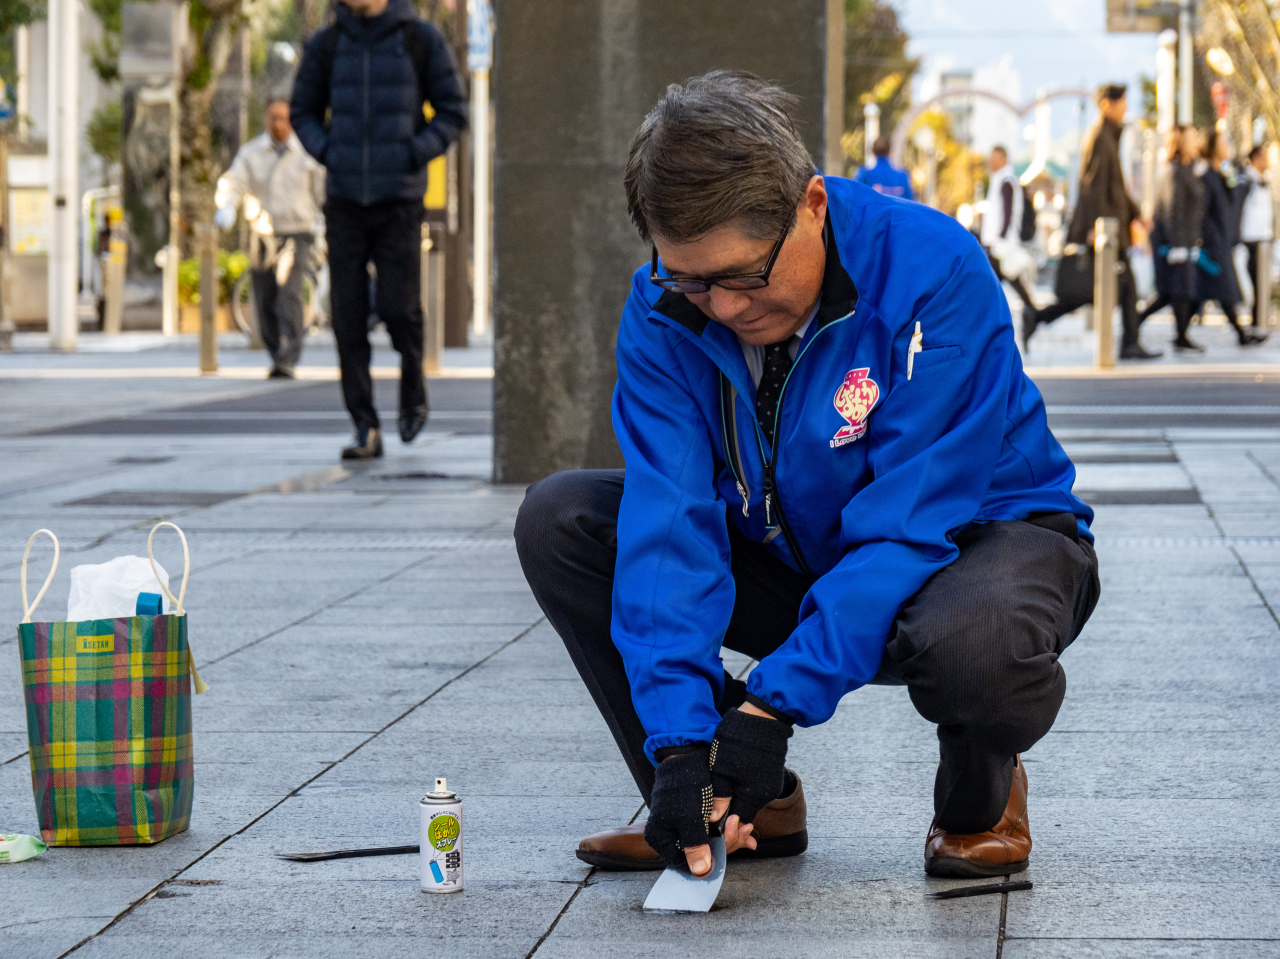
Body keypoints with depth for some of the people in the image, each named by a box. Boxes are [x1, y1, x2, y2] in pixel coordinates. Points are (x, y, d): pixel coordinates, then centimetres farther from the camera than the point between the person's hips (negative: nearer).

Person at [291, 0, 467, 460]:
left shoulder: (423, 39, -2)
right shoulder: (325, 45, 4)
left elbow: (453, 112, 3)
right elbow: (303, 113, 15)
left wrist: (412, 156, -11)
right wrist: (328, 154, -4)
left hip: (399, 201, -2)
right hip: (345, 201, 2)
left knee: (398, 308, -9)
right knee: (349, 317, -3)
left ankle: (413, 389, 21)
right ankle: (366, 430, 3)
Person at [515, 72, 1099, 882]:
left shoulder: (936, 274, -28)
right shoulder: (663, 312, -15)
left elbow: (909, 526, -31)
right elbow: (668, 524, -21)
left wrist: (773, 704, -36)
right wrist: (680, 740, -34)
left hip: (974, 533, -5)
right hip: (795, 558, 5)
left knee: (972, 639, -42)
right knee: (559, 519, -12)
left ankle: (982, 794, -3)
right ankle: (757, 804, -2)